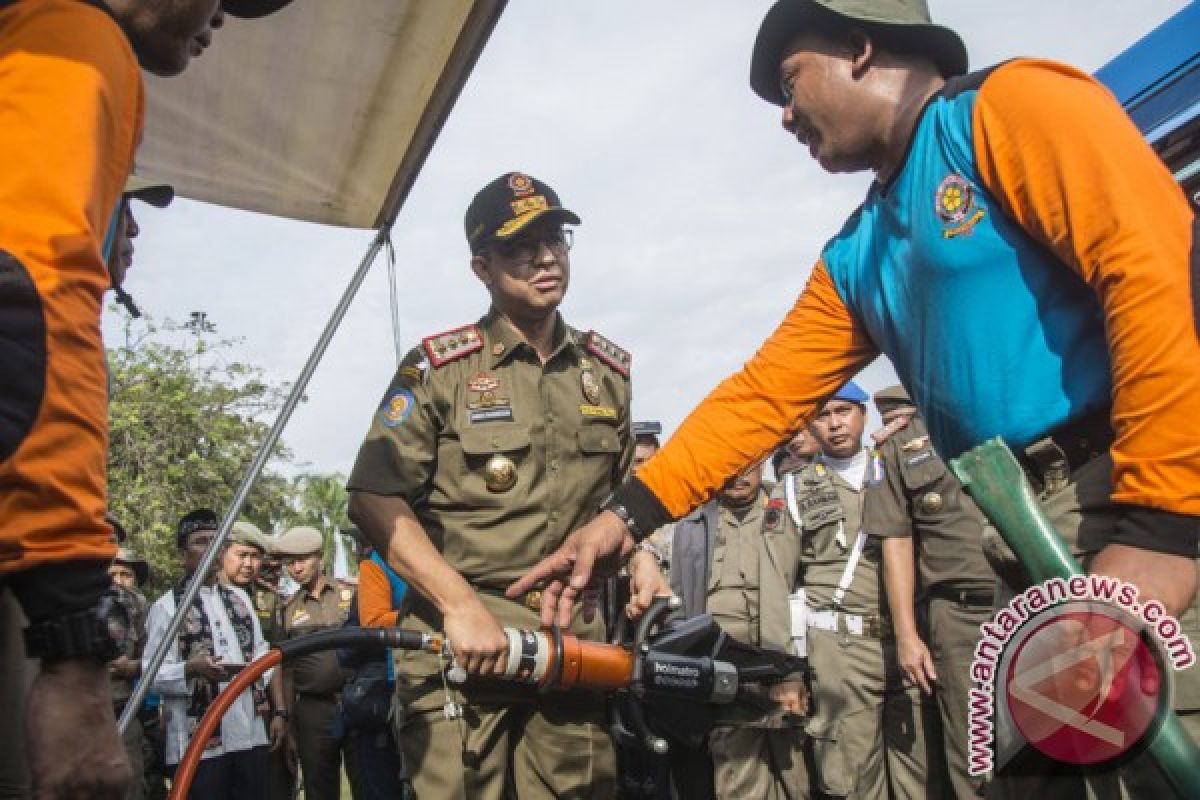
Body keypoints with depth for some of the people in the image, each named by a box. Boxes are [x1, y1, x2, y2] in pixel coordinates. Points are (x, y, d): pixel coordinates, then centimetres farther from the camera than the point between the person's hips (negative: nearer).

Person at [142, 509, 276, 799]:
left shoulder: (239, 597, 16)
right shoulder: (167, 606, -4)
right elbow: (153, 674, -9)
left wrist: (260, 680, 3)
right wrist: (190, 669, -26)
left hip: (250, 734, 6)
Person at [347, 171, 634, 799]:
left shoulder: (608, 370, 11)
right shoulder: (440, 368, -3)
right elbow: (373, 500, -9)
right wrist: (461, 604, -18)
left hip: (576, 640, 4)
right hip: (459, 633, -4)